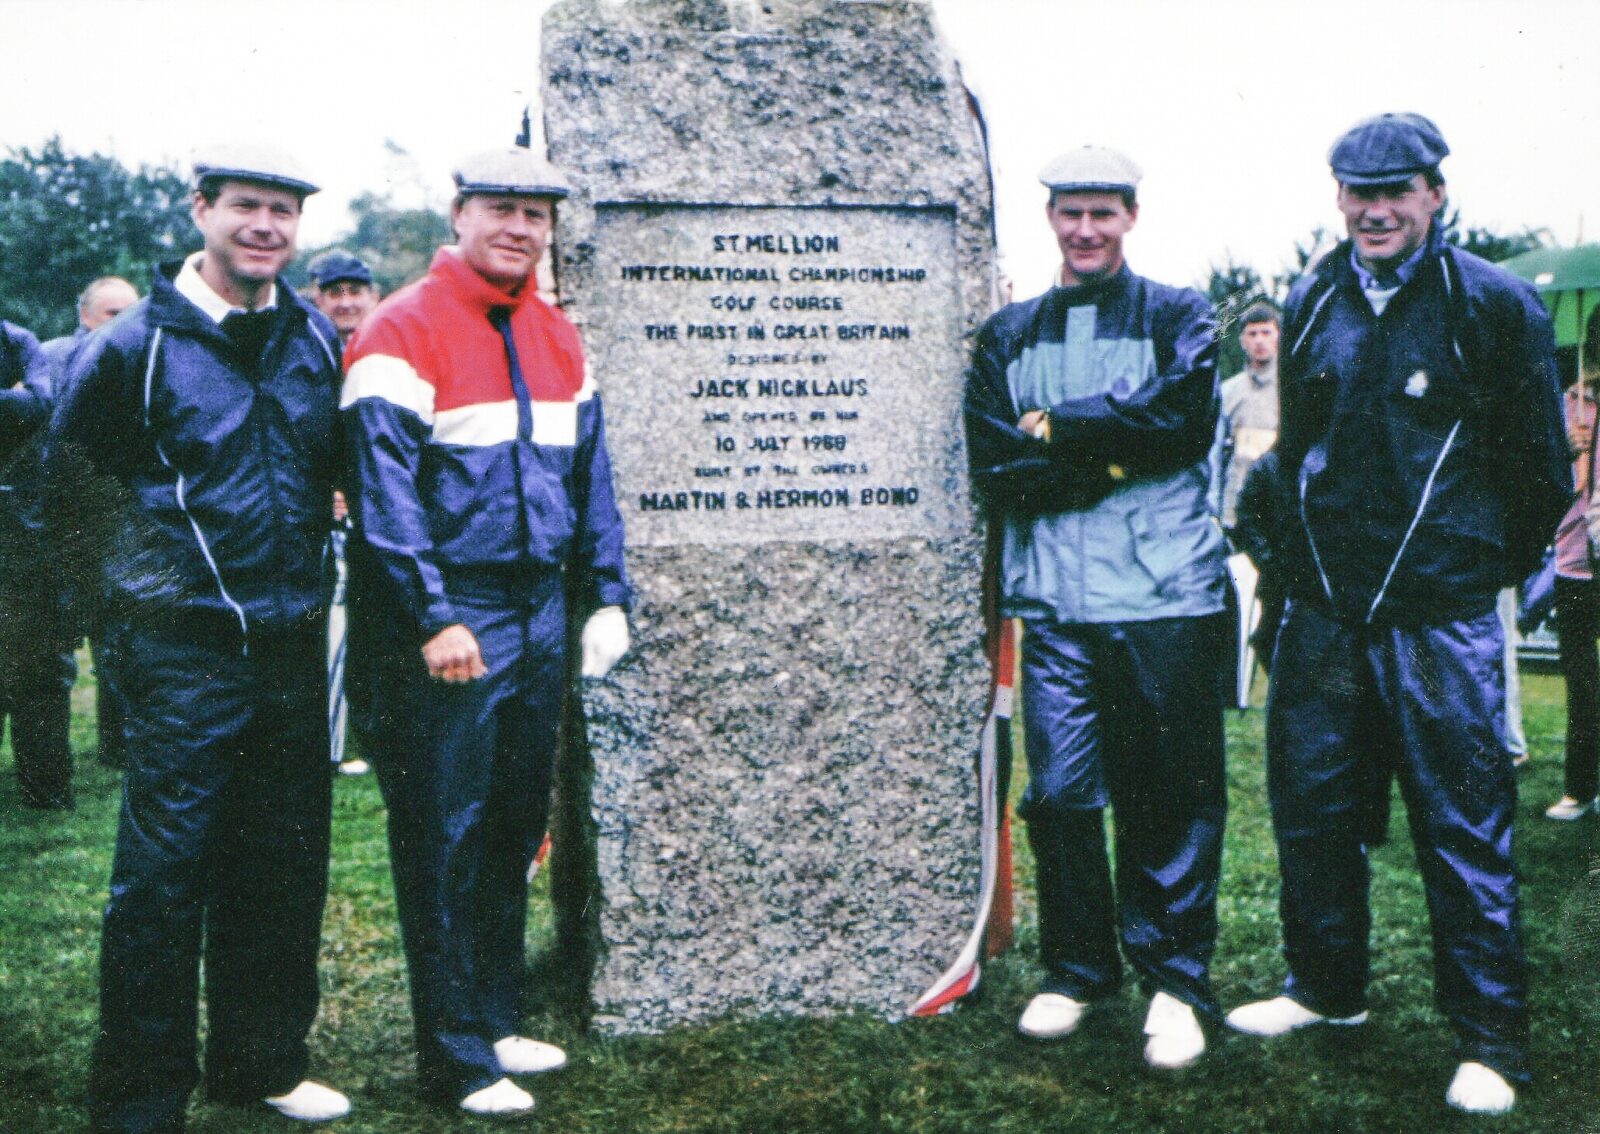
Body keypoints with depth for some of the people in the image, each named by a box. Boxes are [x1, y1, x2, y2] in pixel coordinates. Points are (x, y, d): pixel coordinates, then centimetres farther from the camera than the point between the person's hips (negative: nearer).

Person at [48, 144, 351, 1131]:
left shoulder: (318, 339, 8)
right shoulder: (134, 345, -4)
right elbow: (67, 483, 6)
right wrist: (129, 581, 8)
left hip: (293, 642, 5)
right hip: (187, 649, -4)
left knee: (286, 867, 12)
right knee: (165, 874, -2)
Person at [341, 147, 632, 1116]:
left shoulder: (558, 339, 13)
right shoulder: (405, 331, -8)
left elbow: (590, 478, 17)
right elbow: (384, 485, -15)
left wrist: (607, 594, 9)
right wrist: (432, 618, -20)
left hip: (540, 613, 7)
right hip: (445, 620, -7)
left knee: (515, 826, 14)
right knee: (444, 837, 0)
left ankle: (498, 1023, 28)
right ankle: (457, 1060, 10)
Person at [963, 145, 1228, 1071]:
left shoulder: (1180, 318, 8)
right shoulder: (1007, 337, 14)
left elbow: (1181, 420, -12)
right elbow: (995, 471, 1)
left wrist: (1056, 428, -7)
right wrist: (1113, 452, -10)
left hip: (1166, 599, -2)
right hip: (1053, 601, 2)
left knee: (1173, 795, 2)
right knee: (1059, 794, 5)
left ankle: (1177, 982, 14)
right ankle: (1077, 970, 21)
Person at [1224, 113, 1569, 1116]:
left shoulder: (1495, 304, -5)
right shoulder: (1312, 304, 9)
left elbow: (1540, 465, 1)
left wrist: (1492, 564, 7)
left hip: (1441, 616, -5)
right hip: (1324, 609, 5)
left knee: (1464, 824, 0)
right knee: (1311, 804, 12)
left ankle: (1490, 1040, 12)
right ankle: (1327, 987, 31)